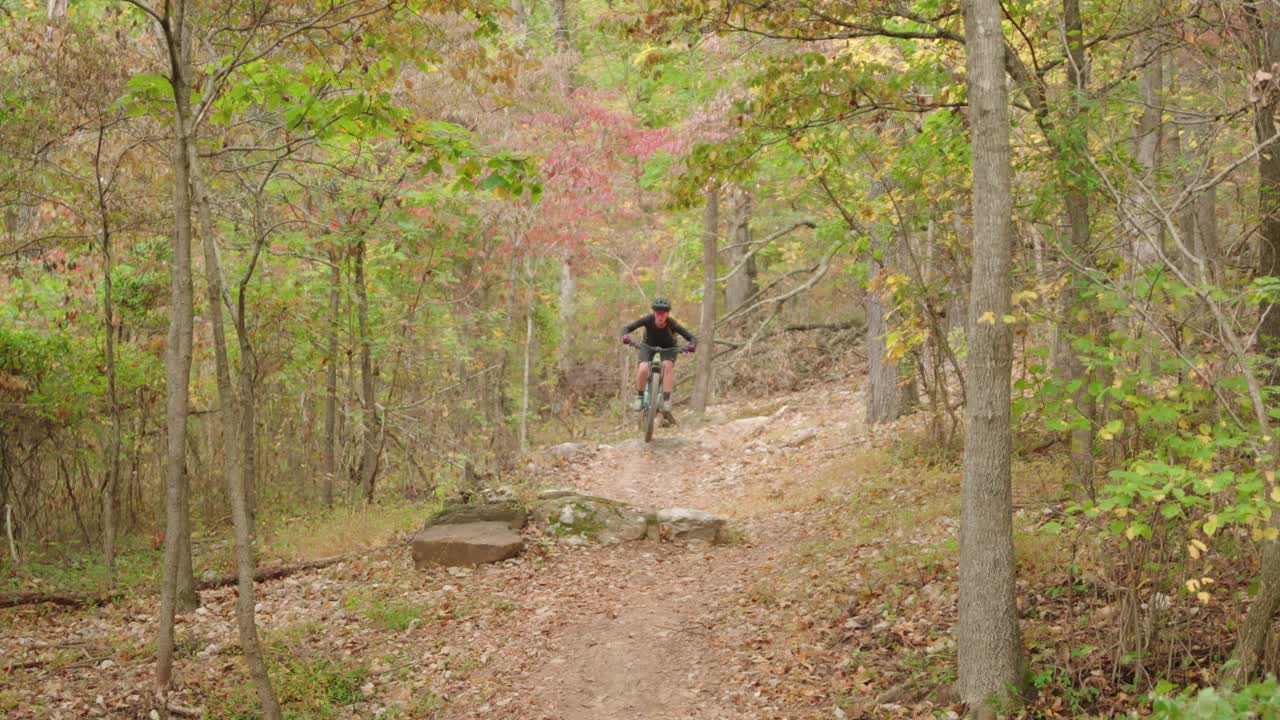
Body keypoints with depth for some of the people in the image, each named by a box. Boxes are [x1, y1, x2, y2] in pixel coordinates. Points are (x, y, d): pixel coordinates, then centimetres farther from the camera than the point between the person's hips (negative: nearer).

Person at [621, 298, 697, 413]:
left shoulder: (672, 324, -32)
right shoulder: (648, 320, -30)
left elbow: (692, 338, -32)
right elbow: (627, 328, -30)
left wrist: (692, 345, -55)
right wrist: (625, 336, -52)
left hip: (668, 348, -1)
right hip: (649, 347, 1)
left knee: (667, 366, -30)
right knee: (643, 369, -24)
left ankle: (666, 400, -24)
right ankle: (639, 397, -2)